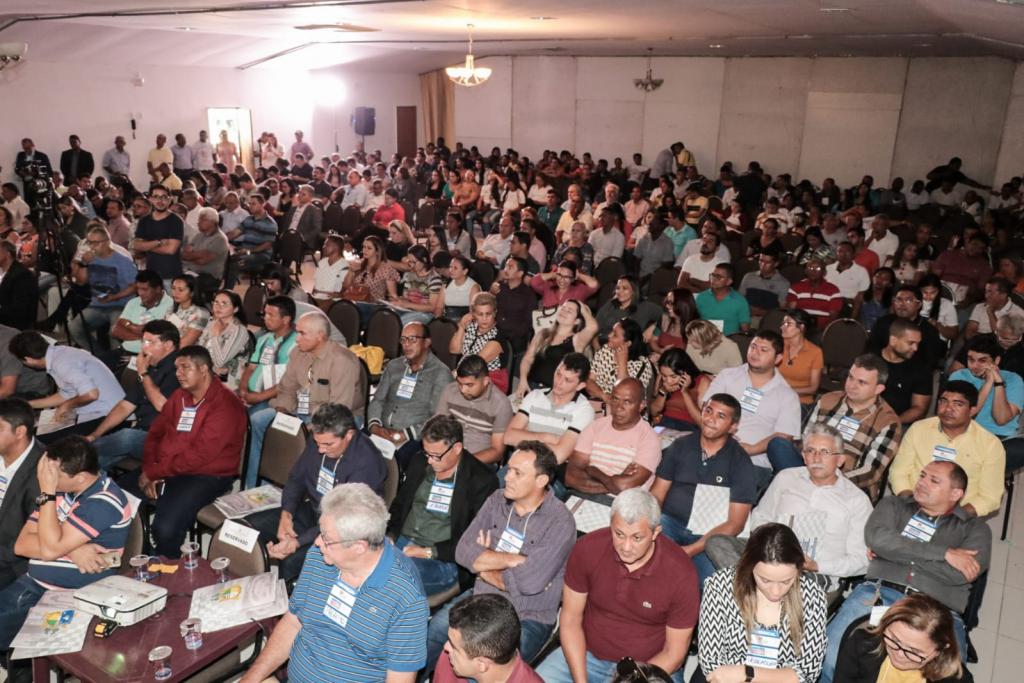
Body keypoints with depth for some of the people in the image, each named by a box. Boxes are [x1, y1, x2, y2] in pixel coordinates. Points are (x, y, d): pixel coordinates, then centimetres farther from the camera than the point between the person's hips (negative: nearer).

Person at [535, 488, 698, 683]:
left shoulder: (680, 573, -21)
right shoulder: (587, 549, -15)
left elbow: (673, 653, -10)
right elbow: (571, 619, -5)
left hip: (654, 667, -1)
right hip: (586, 655, 2)